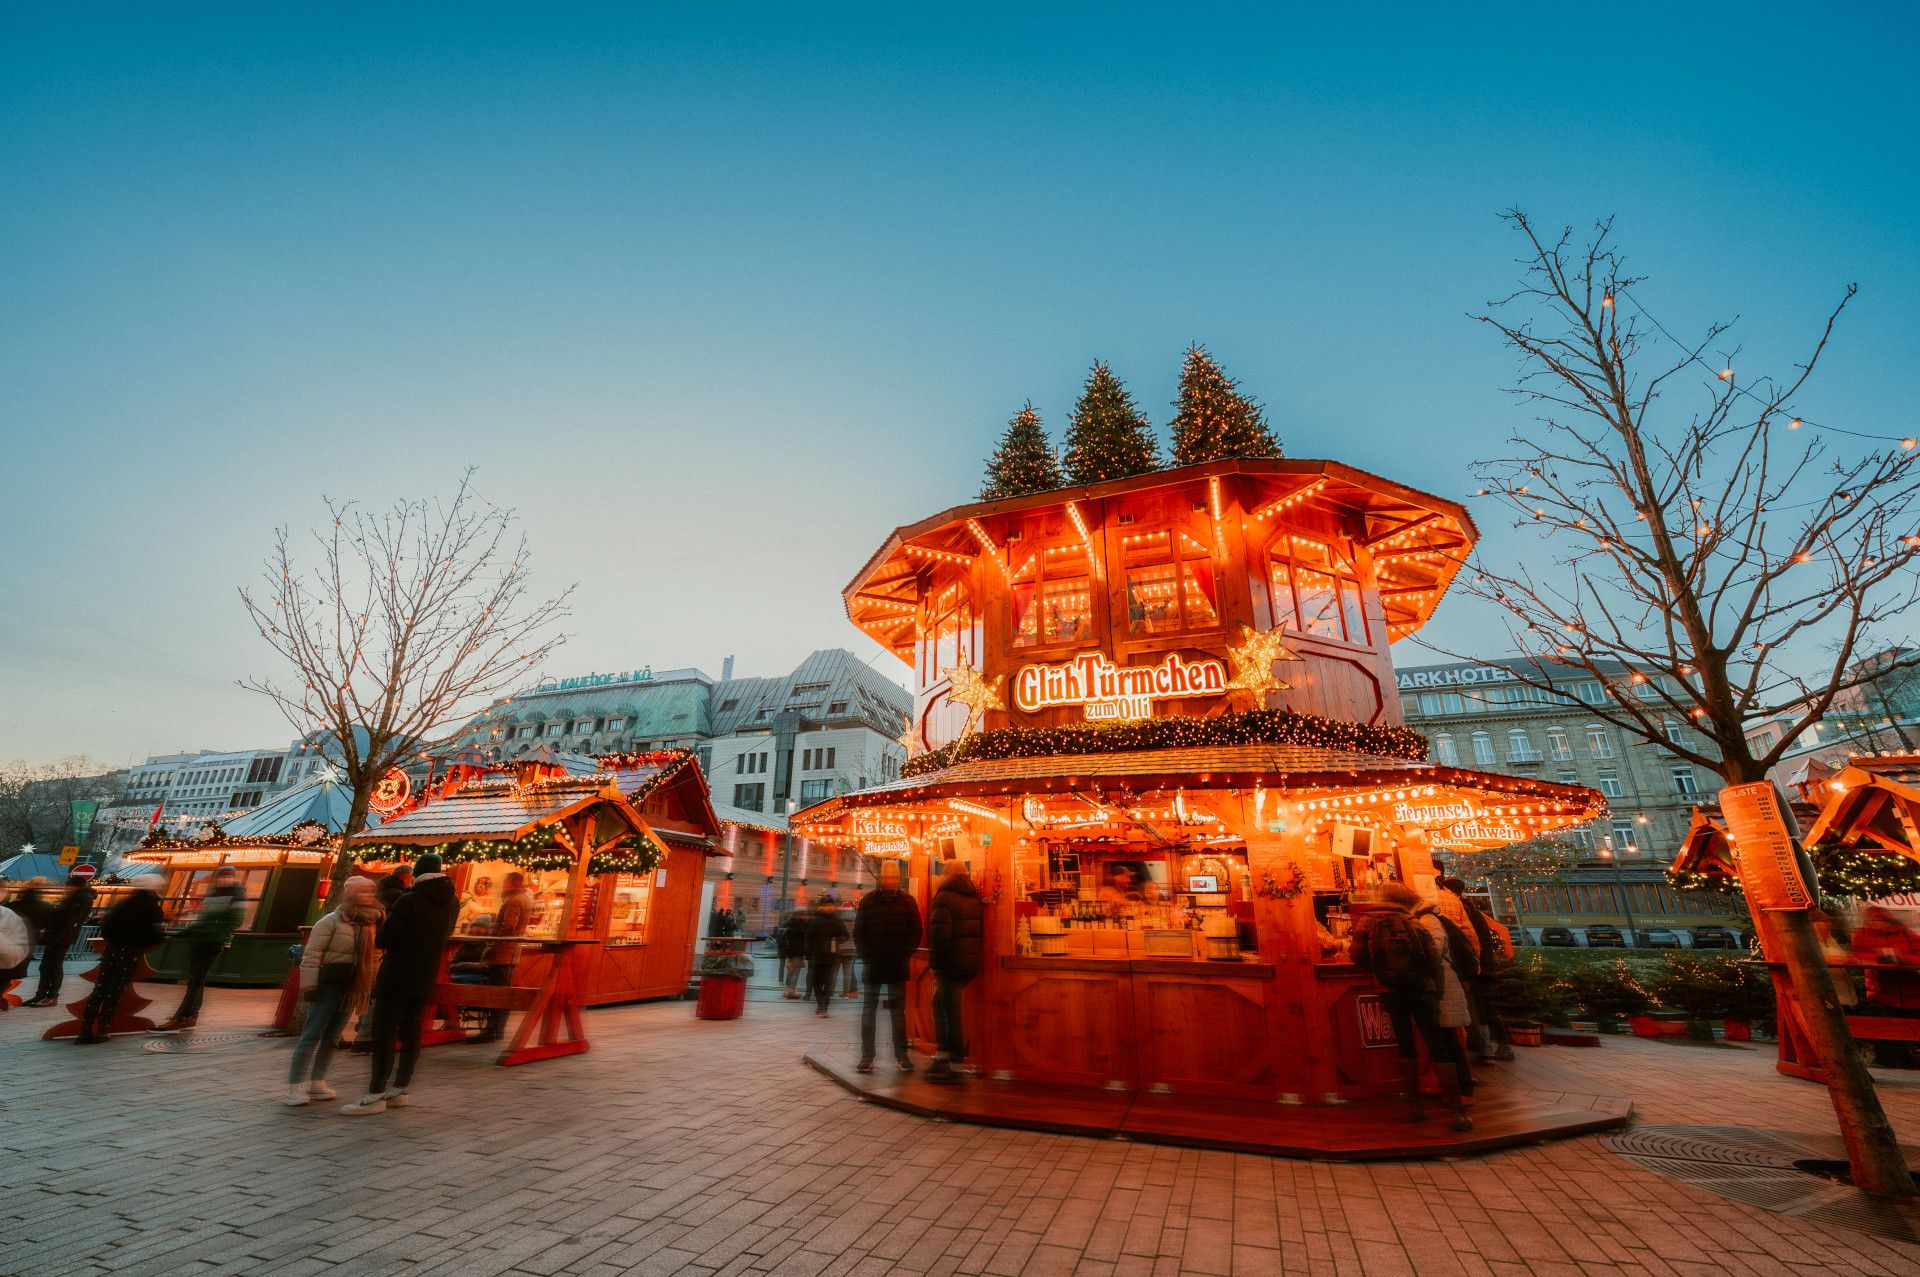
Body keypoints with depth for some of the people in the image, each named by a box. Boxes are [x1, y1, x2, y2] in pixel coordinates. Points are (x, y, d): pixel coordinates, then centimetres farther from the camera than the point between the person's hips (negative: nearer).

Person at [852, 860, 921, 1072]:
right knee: (869, 1010, 6)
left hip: (898, 967, 0)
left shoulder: (908, 901, 1)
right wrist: (866, 957, -7)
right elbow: (858, 933, 3)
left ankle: (901, 1054, 15)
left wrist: (905, 956, -7)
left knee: (898, 1011, 7)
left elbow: (916, 932, 3)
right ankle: (867, 1056, 14)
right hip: (873, 966, 0)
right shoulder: (868, 901, 1)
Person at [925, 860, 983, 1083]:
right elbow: (980, 932, 16)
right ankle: (943, 1059, 22)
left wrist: (934, 963, -12)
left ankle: (952, 1064, 3)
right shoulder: (974, 898, 13)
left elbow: (940, 934, -19)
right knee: (950, 1008, 16)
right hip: (970, 963, 8)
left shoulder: (944, 898, -11)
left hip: (951, 963, -8)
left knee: (949, 1011, 0)